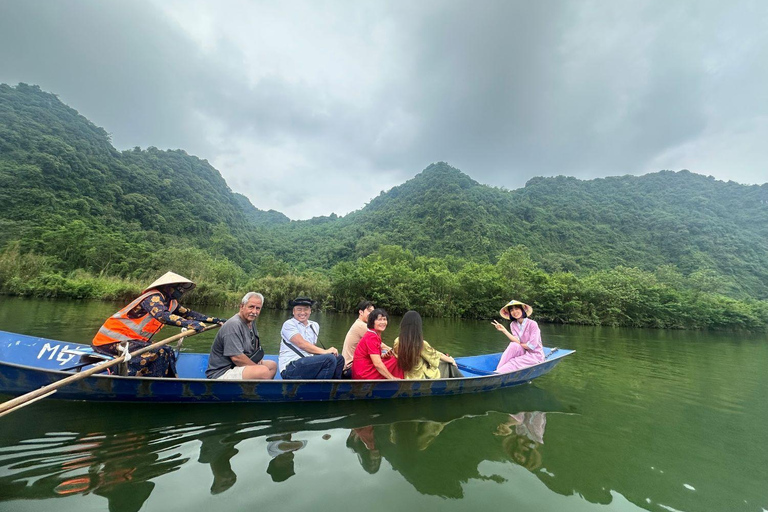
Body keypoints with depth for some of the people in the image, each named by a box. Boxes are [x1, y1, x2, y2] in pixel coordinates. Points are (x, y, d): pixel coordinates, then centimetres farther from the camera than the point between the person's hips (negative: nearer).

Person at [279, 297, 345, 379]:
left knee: (339, 359, -5)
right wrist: (324, 352, -22)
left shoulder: (315, 326, 17)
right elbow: (301, 344, -16)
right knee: (329, 359, -24)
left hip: (309, 365, 7)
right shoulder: (289, 324, -3)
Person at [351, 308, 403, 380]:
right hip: (363, 374, -10)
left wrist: (384, 355, -5)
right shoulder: (371, 337, -18)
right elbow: (377, 364, -23)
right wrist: (392, 378, -18)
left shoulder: (374, 334, 11)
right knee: (396, 361, -10)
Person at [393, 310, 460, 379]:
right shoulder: (421, 344, -26)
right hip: (423, 378, -5)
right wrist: (451, 360, 10)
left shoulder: (397, 342, -13)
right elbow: (437, 355, -10)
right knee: (449, 364, 17)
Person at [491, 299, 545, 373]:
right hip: (524, 353, 5)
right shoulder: (513, 324, 2)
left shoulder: (532, 324, -15)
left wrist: (519, 345, -6)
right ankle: (498, 370, -30)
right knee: (513, 345, -26)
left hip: (535, 356, -4)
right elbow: (517, 341, -13)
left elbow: (532, 346, -18)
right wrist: (504, 330, -21)